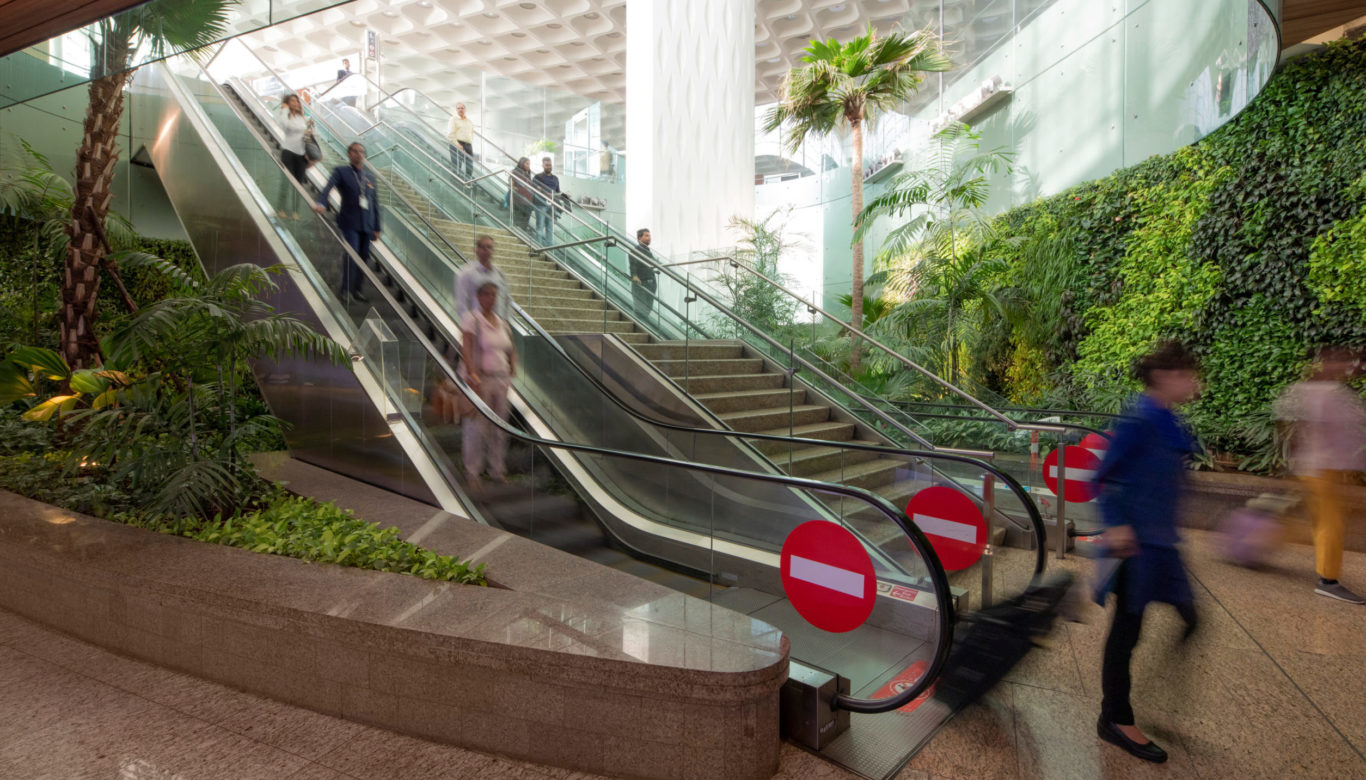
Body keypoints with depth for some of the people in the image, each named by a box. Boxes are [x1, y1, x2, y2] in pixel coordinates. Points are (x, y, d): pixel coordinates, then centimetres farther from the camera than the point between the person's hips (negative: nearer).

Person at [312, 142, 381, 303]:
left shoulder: (370, 178, 18)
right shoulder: (341, 171, 4)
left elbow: (375, 204, 18)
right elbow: (329, 187, -14)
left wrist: (377, 228, 14)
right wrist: (320, 203, -34)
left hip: (367, 224, 5)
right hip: (350, 222, -5)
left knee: (364, 257, 5)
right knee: (351, 254, -14)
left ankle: (356, 289, 16)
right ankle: (346, 290, -7)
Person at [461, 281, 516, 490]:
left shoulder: (502, 323, 13)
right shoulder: (472, 319, -6)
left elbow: (511, 350, 20)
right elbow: (467, 350, -16)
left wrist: (513, 369, 3)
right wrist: (473, 376, -26)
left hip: (500, 379, 6)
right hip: (479, 379, -6)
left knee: (499, 427, 9)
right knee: (477, 427, -4)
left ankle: (497, 470, 21)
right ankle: (472, 473, 8)